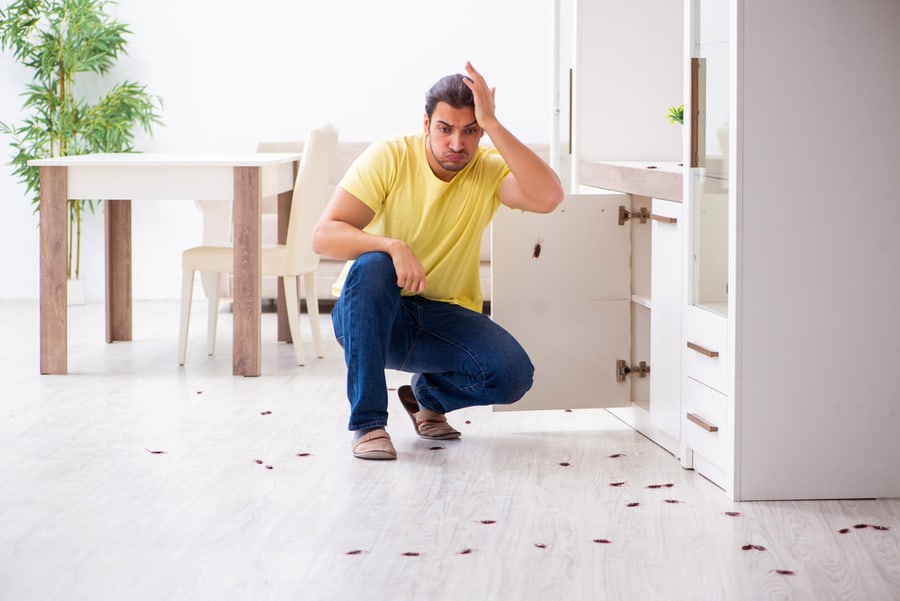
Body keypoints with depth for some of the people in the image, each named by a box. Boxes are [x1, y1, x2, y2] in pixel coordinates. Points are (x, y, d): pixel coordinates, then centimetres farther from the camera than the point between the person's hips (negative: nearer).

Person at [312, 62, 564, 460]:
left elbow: (548, 198, -30)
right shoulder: (390, 157, -13)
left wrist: (492, 125, -31)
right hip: (369, 315, -1)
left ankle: (428, 395, 11)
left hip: (447, 317, 2)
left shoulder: (490, 169, -8)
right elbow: (324, 236, -20)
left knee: (513, 374, -25)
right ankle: (368, 422, -24)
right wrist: (392, 245, -38)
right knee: (371, 266, -36)